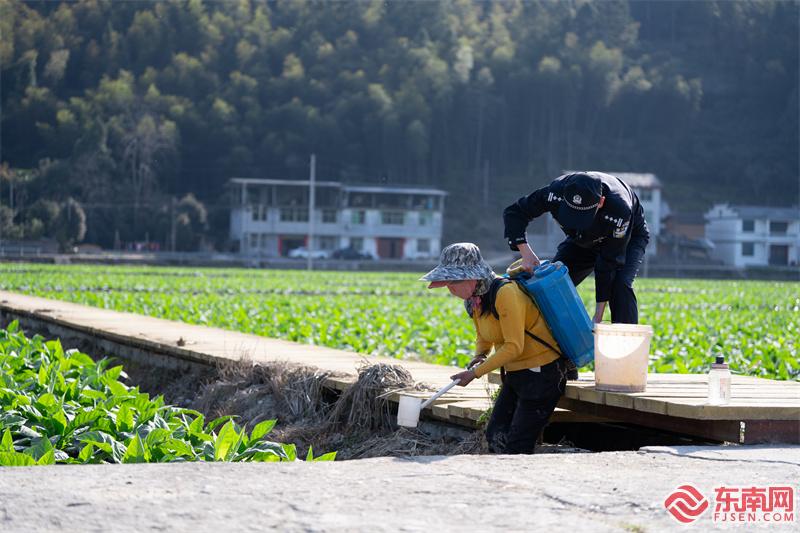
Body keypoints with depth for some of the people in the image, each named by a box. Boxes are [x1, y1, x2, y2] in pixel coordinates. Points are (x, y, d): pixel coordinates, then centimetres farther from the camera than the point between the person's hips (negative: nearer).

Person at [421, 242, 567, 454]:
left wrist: (475, 373, -23)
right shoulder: (474, 299, 4)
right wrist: (479, 357, -3)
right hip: (515, 373, 9)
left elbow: (514, 347, -24)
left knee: (516, 447, -10)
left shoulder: (505, 293, -23)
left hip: (542, 372, -9)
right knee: (495, 437, 4)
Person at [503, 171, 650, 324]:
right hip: (582, 240, 4)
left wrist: (598, 315, -32)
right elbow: (513, 212, -21)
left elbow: (609, 262, -35)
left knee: (620, 284, -29)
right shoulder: (557, 191, -35)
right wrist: (525, 252, -36)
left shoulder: (619, 208, -43)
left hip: (629, 237, -4)